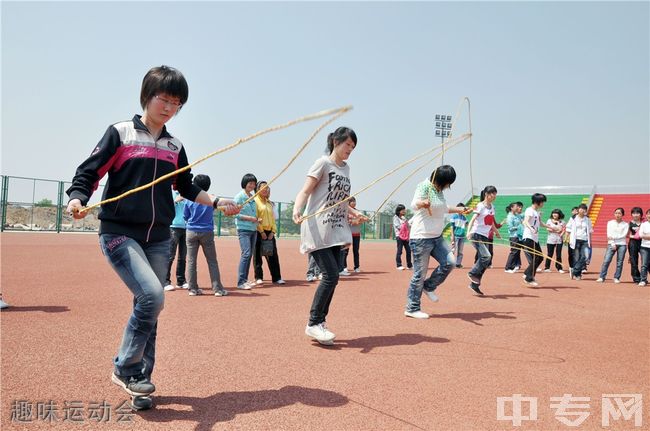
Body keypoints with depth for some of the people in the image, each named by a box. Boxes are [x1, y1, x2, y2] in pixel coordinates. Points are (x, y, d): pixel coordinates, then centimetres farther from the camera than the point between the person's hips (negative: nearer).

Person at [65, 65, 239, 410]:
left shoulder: (175, 146, 11)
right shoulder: (120, 133, -2)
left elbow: (187, 188, 20)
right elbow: (88, 173, -5)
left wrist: (217, 202, 10)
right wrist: (77, 199, -24)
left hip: (159, 239, 5)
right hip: (119, 234, -5)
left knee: (148, 307, 7)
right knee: (152, 296, -20)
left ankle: (139, 381, 21)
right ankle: (124, 368, 3)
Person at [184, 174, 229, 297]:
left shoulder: (189, 200, -2)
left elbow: (185, 216, 6)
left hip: (191, 232, 1)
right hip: (207, 232, 0)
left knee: (191, 261, 6)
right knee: (212, 261, 4)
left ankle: (193, 288, 6)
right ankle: (217, 288, 2)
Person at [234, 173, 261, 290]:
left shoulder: (253, 197, 15)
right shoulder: (239, 196, -6)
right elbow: (235, 213, -11)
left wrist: (257, 220, 2)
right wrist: (249, 218, -16)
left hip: (253, 229, 7)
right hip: (243, 229, -7)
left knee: (250, 254, 7)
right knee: (246, 253, -15)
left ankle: (245, 280, 15)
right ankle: (240, 282, -13)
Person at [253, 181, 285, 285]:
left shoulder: (269, 203, 17)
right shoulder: (255, 201, -4)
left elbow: (273, 218, 16)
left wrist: (273, 232, 3)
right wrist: (261, 232, -14)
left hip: (269, 232, 6)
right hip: (259, 232, -6)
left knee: (273, 255, 4)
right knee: (258, 255, 0)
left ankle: (276, 277, 8)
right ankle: (258, 277, 8)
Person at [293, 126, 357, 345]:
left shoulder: (346, 168, 17)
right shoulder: (323, 163, -5)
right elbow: (305, 191, -14)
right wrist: (297, 209, -31)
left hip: (336, 231, 8)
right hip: (317, 230, -8)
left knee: (332, 277, 6)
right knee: (331, 276, -13)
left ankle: (320, 323, 16)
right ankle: (313, 324, -1)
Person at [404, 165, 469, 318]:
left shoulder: (439, 190, 13)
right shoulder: (424, 186, -13)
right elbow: (414, 204, -32)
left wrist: (458, 210, 38)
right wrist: (422, 203, -53)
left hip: (437, 237, 9)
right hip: (421, 238, -9)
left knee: (450, 262, -1)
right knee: (420, 274, -4)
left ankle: (429, 287, 20)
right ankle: (412, 309, 8)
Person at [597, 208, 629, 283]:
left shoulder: (625, 225, 7)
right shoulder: (610, 223, 9)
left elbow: (624, 235, -5)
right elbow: (609, 235, 1)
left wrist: (614, 237, -13)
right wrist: (613, 244, -8)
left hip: (622, 245, 0)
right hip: (612, 244, 0)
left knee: (619, 262, -1)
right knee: (606, 261, -9)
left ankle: (616, 278, 9)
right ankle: (601, 277, -9)